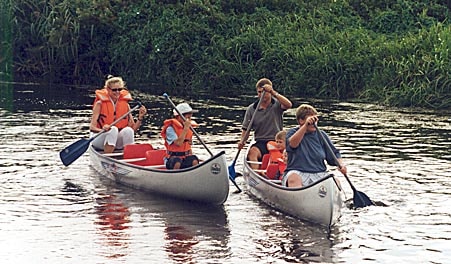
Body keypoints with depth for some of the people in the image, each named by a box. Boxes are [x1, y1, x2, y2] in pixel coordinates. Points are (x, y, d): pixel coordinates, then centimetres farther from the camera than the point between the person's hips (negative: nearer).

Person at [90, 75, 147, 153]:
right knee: (113, 129, -33)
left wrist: (140, 118, -17)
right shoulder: (100, 104, -8)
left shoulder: (125, 105, 3)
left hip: (118, 141, 3)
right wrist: (103, 130, -35)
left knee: (128, 130, -26)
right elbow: (92, 127, -15)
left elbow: (133, 128, 1)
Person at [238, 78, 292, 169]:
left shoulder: (277, 104, 4)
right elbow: (246, 128, 11)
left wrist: (273, 93, -28)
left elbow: (288, 105, -20)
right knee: (252, 152, -32)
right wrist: (242, 141, -10)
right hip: (260, 142, 1)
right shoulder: (251, 109, 10)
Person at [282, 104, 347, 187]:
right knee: (293, 178, -36)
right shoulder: (292, 132, 6)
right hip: (298, 173, -3)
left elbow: (334, 154, 14)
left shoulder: (321, 135, 14)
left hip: (319, 174, 3)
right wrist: (305, 126, -27)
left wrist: (341, 164, -8)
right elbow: (292, 144, -18)